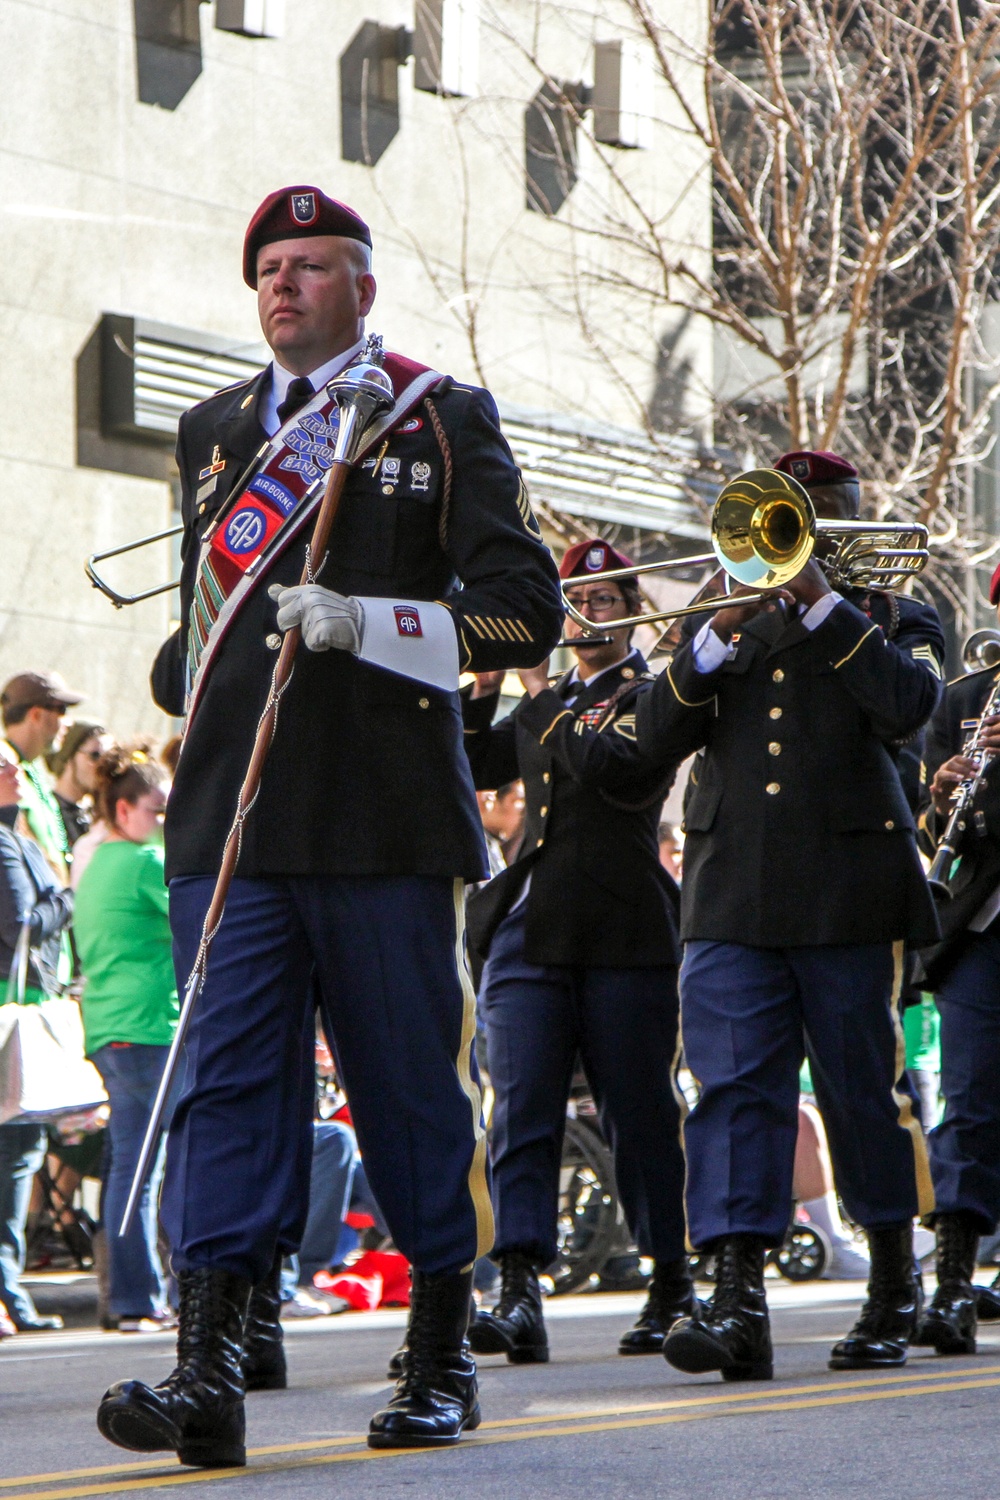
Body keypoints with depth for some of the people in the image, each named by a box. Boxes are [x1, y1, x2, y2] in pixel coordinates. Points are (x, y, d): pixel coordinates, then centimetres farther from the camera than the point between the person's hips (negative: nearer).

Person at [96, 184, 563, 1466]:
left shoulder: (443, 422, 5)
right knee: (227, 1078, -7)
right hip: (233, 820, 3)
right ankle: (207, 1370, -15)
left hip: (387, 824, -3)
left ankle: (441, 1363, 15)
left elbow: (528, 610, -3)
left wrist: (372, 622, -15)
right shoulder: (213, 433, 18)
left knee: (414, 1088, 3)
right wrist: (193, 674, 11)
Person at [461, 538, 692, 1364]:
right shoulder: (543, 703, 22)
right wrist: (485, 693, 3)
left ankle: (674, 1286, 14)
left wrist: (543, 699, -8)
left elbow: (617, 771, -15)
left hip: (622, 932, -5)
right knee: (522, 1110, -9)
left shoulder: (650, 696, 3)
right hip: (528, 926, 5)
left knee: (641, 1114, 2)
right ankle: (520, 1294, -18)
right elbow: (473, 769, 16)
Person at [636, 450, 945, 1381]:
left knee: (862, 1088, 3)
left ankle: (894, 1287, 18)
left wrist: (822, 600, -11)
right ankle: (738, 1299, -19)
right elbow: (657, 736, 6)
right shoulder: (733, 627, 20)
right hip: (733, 894, 2)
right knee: (735, 1085, -10)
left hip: (846, 892, -2)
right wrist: (720, 636, -7)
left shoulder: (894, 617, 11)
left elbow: (907, 705, -11)